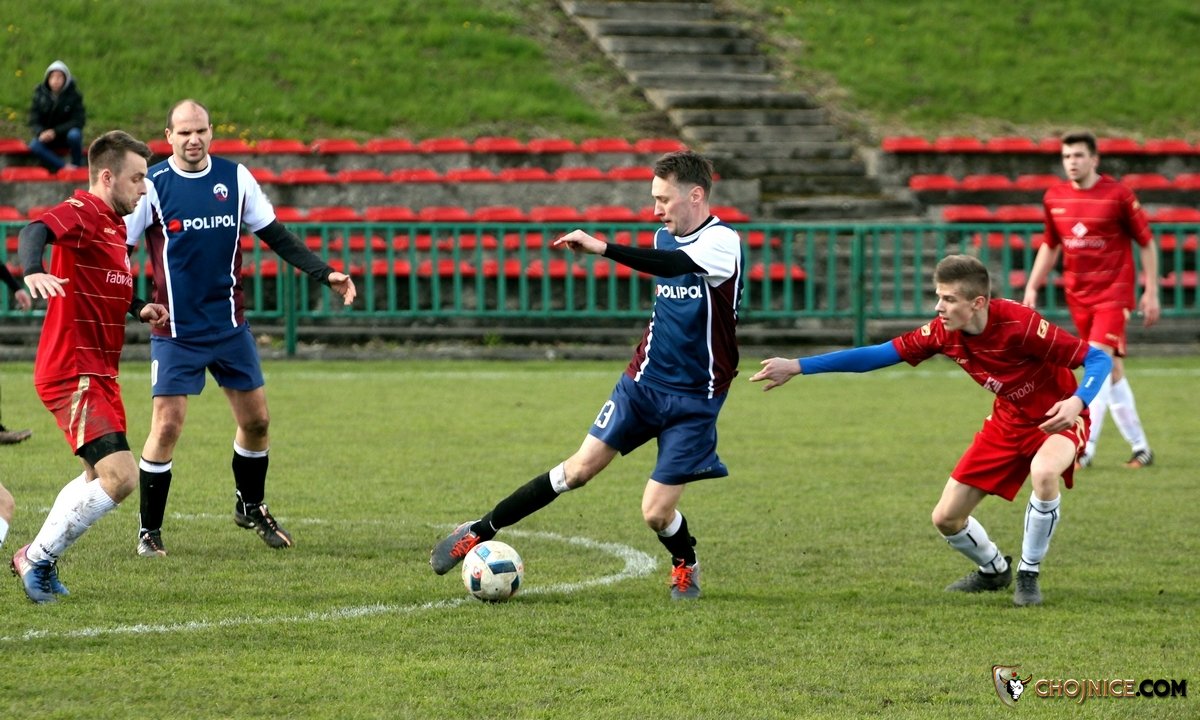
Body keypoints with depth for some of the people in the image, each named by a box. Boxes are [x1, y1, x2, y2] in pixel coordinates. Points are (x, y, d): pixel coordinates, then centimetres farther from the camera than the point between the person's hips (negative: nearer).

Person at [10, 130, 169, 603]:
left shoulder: (113, 224, 15)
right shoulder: (80, 214, -15)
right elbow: (36, 231, -36)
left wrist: (139, 309, 12)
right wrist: (32, 272, -57)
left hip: (99, 374, 11)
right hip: (73, 373, -11)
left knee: (99, 476, 23)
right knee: (121, 476, -18)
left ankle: (39, 559, 33)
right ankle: (37, 557, -5)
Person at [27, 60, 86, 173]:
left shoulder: (74, 96, -11)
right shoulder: (40, 94, -5)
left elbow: (78, 121, -15)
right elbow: (34, 121, -6)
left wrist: (56, 131, -26)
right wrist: (41, 133, -29)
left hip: (66, 133, -2)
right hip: (47, 135, 2)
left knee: (74, 135, -36)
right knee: (34, 146, -30)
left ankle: (77, 165, -14)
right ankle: (65, 167, -32)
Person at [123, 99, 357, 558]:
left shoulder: (235, 178, 2)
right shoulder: (152, 185, -9)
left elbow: (275, 235, 9)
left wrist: (324, 273, 2)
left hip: (230, 326, 4)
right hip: (176, 331, -4)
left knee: (256, 421, 9)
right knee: (166, 427, -11)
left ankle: (251, 508, 34)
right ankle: (149, 532, 3)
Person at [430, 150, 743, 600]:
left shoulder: (722, 242, -18)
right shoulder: (666, 238, 7)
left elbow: (674, 265, -38)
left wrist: (602, 248, -47)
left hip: (693, 401, -5)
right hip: (643, 380, 5)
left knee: (656, 513, -8)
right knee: (580, 468, -3)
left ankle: (686, 566, 24)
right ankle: (480, 532, 5)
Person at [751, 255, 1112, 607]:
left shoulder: (1020, 325, -30)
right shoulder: (943, 332, -13)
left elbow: (1098, 358, -25)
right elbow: (878, 355, -8)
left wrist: (1077, 401, -45)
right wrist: (797, 367, -12)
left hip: (1056, 419, -6)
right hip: (1008, 421, 6)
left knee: (1043, 472, -39)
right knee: (946, 518, 2)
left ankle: (1028, 576, -15)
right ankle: (994, 570, 36)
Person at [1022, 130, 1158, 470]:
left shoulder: (1117, 195, -9)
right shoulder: (1054, 198, 5)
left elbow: (1147, 243, -2)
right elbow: (1050, 246, 18)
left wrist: (1151, 292, -4)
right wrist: (1032, 287, 10)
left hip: (1113, 292, -5)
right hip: (1078, 295, 5)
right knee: (1112, 371, 9)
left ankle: (1085, 448, -21)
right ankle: (1139, 446, 18)